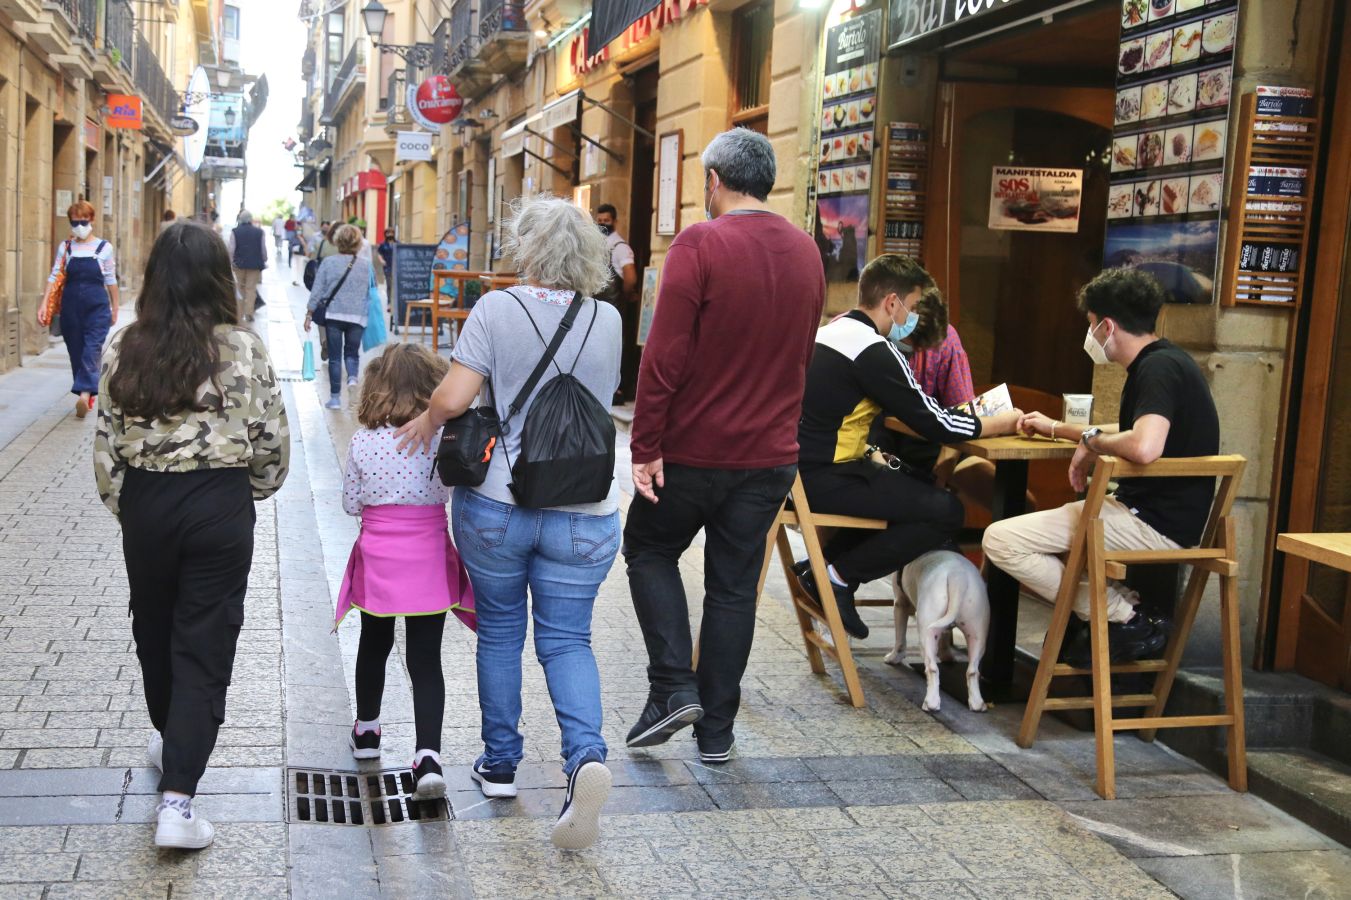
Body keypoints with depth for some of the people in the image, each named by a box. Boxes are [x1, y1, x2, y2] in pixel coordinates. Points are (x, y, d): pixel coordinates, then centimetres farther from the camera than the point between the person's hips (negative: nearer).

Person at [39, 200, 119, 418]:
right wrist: (45, 304, -7)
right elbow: (54, 276, 2)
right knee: (76, 352, 5)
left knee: (92, 350, -13)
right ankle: (87, 395, 12)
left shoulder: (104, 248, 0)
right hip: (71, 306, 3)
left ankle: (84, 394, -21)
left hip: (98, 307, -3)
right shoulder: (65, 247, 5)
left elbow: (110, 280, 6)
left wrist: (115, 308, 9)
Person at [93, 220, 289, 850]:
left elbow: (106, 443, 2)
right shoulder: (243, 349, -9)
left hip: (145, 499, 3)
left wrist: (122, 507, 16)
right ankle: (177, 798, -5)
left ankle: (171, 741, 46)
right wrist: (255, 488, 15)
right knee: (205, 645, 1)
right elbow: (271, 441, -4)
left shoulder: (125, 349, -3)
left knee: (154, 628, 23)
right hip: (219, 505, -3)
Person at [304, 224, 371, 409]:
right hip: (357, 317, 1)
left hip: (333, 315, -1)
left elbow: (317, 290, -1)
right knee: (352, 352, 15)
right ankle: (352, 376, -15)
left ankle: (335, 397, 8)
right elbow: (369, 293, 9)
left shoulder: (328, 262, -3)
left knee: (334, 357, 7)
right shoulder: (365, 266, 2)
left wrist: (309, 313, 5)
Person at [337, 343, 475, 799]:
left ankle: (367, 731, 41)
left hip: (378, 560, 1)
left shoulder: (363, 442, -7)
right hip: (428, 562, -1)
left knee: (374, 645, 22)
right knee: (425, 659, 1)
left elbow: (350, 503, 1)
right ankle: (428, 756, -12)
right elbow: (449, 495, -2)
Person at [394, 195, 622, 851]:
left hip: (497, 504, -1)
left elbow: (453, 398, -15)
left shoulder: (497, 310, -9)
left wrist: (426, 419, 6)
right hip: (584, 513, 2)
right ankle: (586, 754, -13)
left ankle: (500, 764, 28)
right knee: (566, 638, 10)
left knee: (500, 630, 16)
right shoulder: (607, 320, 1)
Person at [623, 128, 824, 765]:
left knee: (649, 550, 17)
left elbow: (665, 355, -18)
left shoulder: (700, 244, -13)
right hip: (771, 452, 5)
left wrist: (646, 446, -14)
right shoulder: (806, 252, 7)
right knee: (734, 585, 12)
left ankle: (673, 688, 5)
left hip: (695, 448, -5)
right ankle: (716, 731, 18)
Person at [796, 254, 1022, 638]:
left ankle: (823, 564, 15)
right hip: (823, 479, -10)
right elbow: (932, 425, -12)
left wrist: (952, 414, 15)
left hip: (802, 467, 10)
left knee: (918, 485, 23)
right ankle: (837, 578, -2)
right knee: (946, 511, -10)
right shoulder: (872, 350, -15)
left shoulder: (833, 331, 15)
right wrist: (999, 423, 2)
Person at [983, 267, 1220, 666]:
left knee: (1000, 540, -15)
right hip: (1152, 513, 11)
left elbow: (1144, 446, -36)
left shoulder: (1159, 367, -18)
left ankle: (1127, 617, -8)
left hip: (1156, 524, -11)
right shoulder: (1162, 361, 15)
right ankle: (1129, 603, 9)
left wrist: (1092, 440, -16)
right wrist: (1057, 428, 32)